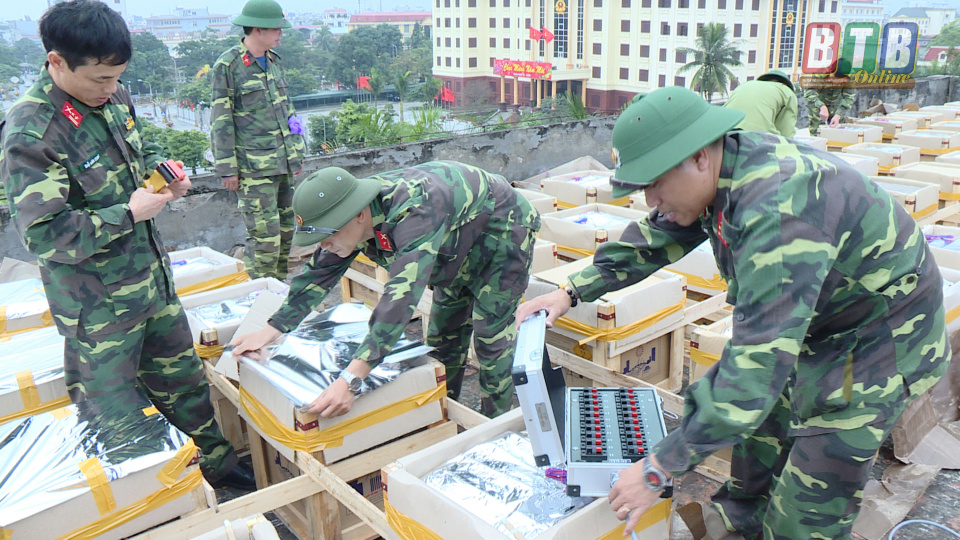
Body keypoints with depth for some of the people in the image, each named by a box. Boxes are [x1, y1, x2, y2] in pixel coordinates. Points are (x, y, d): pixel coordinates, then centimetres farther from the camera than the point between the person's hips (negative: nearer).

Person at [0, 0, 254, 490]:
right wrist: (129, 213, -23)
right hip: (97, 302, -7)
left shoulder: (113, 98, 0)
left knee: (182, 375, 22)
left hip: (152, 278, 8)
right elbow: (46, 236, -25)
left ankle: (216, 463, 41)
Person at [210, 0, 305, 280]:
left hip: (284, 162, 7)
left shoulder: (274, 60, 14)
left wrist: (297, 152, 19)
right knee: (265, 236, -8)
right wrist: (227, 169, -9)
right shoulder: (228, 65, -7)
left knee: (286, 230, 11)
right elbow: (220, 121, -7)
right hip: (254, 167, -7)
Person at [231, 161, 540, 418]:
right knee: (444, 335, 12)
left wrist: (350, 380, -56)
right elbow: (320, 273, -5)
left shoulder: (413, 215, -45)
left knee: (491, 337, -8)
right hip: (458, 248, 8)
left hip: (501, 231, -8)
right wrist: (270, 332, -7)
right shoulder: (350, 213, -17)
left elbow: (401, 297, -52)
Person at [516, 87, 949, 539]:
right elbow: (655, 237, 5)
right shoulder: (726, 165, -11)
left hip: (876, 344, -9)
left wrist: (658, 469, -39)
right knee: (765, 413, 23)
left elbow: (757, 362, -43)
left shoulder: (777, 212, -40)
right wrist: (574, 290, 1)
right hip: (814, 319, 9)